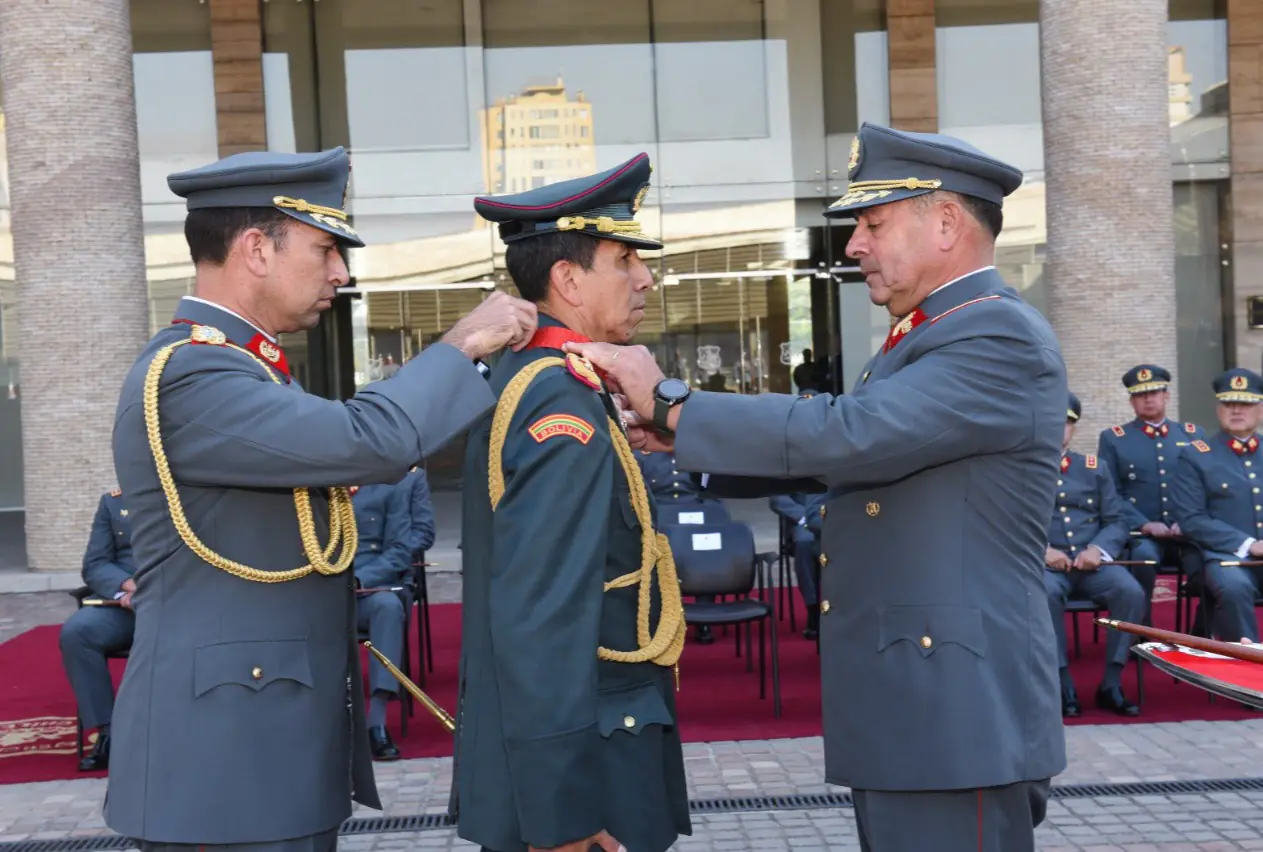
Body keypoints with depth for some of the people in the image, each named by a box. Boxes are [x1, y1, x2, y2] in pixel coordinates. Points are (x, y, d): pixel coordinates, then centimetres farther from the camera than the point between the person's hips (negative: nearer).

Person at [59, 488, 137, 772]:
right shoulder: (112, 502, 19)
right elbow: (94, 565, 9)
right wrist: (128, 585, -14)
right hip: (123, 601, 3)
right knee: (76, 631, -28)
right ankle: (109, 733, -23)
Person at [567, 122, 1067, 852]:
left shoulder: (1002, 339, -16)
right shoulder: (926, 339, 16)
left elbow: (845, 434, -27)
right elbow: (831, 458, 17)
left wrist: (670, 402, -18)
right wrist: (685, 437, 4)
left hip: (957, 717, -10)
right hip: (904, 710, 10)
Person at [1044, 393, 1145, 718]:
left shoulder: (1095, 469, 17)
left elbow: (1117, 521, 11)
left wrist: (1098, 549, -10)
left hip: (1092, 560, 3)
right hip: (1044, 562, -3)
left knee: (1132, 592, -26)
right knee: (1046, 593, -37)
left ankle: (1111, 685, -15)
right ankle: (1063, 685, -25)